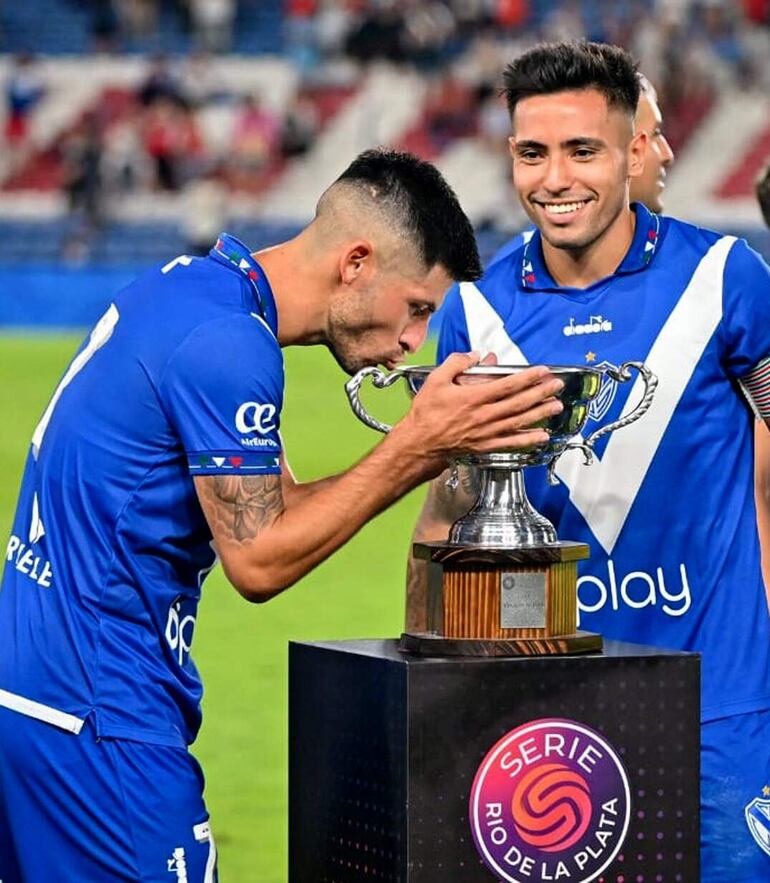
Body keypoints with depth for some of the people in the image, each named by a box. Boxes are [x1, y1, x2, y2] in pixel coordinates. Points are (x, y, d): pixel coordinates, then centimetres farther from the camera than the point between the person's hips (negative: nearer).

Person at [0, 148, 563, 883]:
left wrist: (438, 446, 3)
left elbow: (278, 508, 13)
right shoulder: (229, 345, -19)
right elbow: (259, 560, -16)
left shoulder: (191, 285, 12)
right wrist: (417, 447, -14)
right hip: (97, 714, -10)